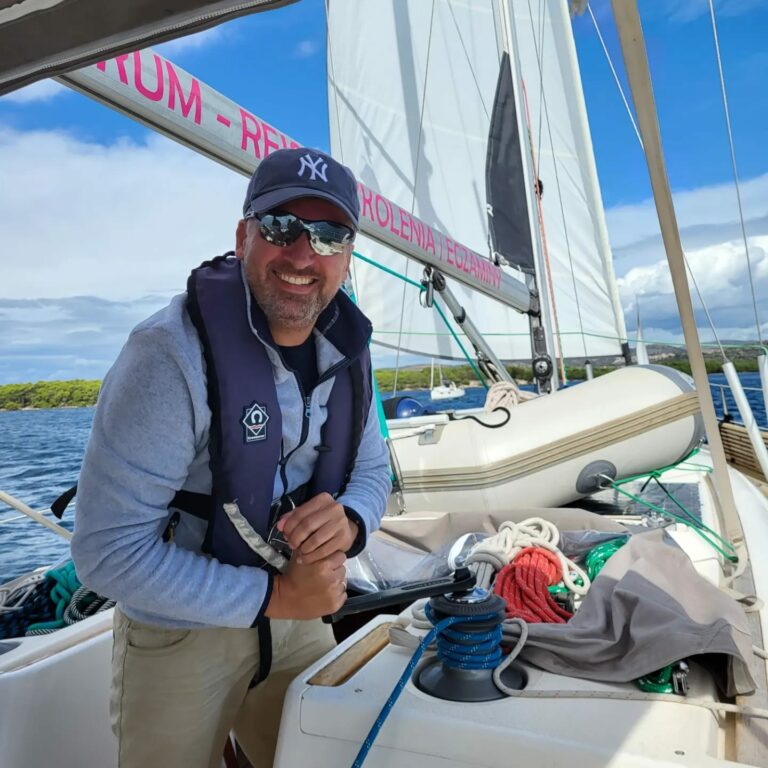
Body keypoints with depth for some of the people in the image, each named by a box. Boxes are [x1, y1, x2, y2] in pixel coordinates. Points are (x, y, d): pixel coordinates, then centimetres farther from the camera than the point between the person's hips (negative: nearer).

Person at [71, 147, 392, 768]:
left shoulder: (346, 348, -6)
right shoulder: (171, 354, -27)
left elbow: (372, 470, 4)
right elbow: (108, 552, -25)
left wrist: (348, 521, -19)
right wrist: (273, 595, -24)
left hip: (301, 614, 6)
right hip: (179, 631, -5)